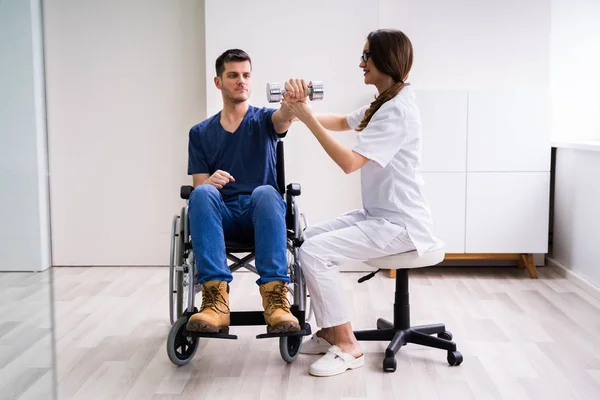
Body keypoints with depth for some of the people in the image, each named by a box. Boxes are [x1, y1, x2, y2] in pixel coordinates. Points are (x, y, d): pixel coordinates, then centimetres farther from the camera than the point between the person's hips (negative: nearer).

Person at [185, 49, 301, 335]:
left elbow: (284, 117, -17)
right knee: (203, 193, -32)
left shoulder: (264, 120, 10)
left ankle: (275, 298, -44)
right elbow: (198, 186, 7)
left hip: (261, 215, -1)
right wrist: (211, 183, -19)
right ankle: (216, 298, -42)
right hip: (221, 216, 1)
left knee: (265, 192, -35)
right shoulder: (200, 133, 15)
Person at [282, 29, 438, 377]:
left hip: (399, 224, -10)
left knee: (315, 252, -20)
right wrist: (303, 110, 5)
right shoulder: (385, 103, 12)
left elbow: (349, 162, -26)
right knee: (307, 239, 6)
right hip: (377, 214, 10)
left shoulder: (397, 111, -20)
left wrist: (308, 119, -20)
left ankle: (347, 346, -7)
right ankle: (331, 333, 14)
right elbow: (341, 123, 23)